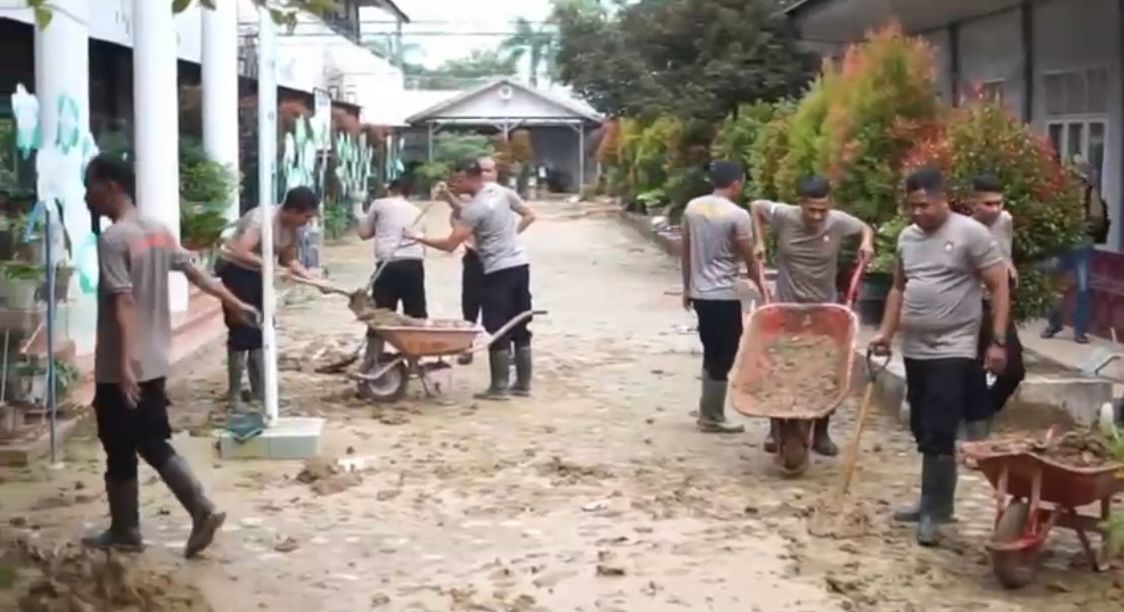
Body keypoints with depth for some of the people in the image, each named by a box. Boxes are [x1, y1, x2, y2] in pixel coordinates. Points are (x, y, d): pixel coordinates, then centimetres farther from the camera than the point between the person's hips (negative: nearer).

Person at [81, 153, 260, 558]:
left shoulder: (112, 239, -17)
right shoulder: (158, 231, 8)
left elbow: (123, 304, -25)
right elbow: (193, 271, 15)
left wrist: (124, 364, -29)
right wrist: (234, 303, 26)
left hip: (119, 370, -8)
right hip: (154, 362, 8)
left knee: (120, 453, 6)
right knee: (155, 444, 16)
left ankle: (124, 532, 17)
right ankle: (202, 510, 7)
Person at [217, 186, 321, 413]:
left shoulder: (291, 227, -4)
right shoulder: (262, 219, -28)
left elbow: (289, 260, 3)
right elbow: (242, 253, -38)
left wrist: (313, 278, -9)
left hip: (255, 272, 8)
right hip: (235, 269, -8)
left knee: (261, 332, 9)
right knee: (242, 332, -9)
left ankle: (260, 391, 17)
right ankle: (234, 396, -1)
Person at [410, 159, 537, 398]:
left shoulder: (474, 209, -17)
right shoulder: (502, 191, 6)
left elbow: (450, 244, -17)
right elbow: (529, 215, 16)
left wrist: (418, 238, -7)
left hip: (499, 270, -8)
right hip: (520, 264, 8)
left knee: (497, 330, -1)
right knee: (520, 327, 11)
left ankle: (499, 386, 1)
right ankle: (523, 383, 15)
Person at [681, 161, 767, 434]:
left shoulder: (692, 207, 5)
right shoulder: (737, 215, -14)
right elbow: (749, 259, -9)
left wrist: (687, 288, 20)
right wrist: (762, 288, 3)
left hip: (699, 293, 7)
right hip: (724, 295, -7)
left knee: (712, 355, 17)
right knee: (722, 357, 3)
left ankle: (709, 413, 21)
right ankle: (712, 417, 8)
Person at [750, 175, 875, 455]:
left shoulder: (838, 221, -13)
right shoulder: (784, 216, -15)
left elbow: (866, 228, 7)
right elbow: (756, 206, 4)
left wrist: (867, 243, -13)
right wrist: (759, 241, -2)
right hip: (787, 309, -1)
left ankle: (821, 433, 17)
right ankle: (776, 430, 16)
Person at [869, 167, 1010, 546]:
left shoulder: (970, 233, -10)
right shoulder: (907, 238, 10)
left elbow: (999, 286, -9)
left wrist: (998, 341, -15)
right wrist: (886, 333, 9)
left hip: (953, 351, -7)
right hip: (915, 350, 7)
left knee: (939, 433, -10)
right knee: (923, 432, 12)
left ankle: (934, 509, 0)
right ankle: (935, 502, 24)